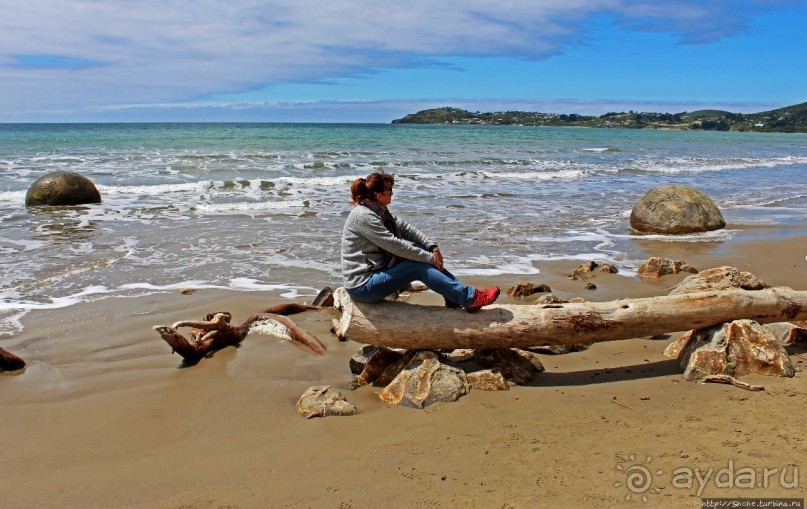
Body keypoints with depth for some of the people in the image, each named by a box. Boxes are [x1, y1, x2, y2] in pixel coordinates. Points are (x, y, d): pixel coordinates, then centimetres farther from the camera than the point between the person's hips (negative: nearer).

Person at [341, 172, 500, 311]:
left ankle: (455, 298, -2)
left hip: (376, 271, 9)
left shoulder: (378, 210, 9)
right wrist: (430, 258, -15)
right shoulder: (363, 216, -21)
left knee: (419, 248, -2)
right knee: (419, 267, -18)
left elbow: (404, 227, 9)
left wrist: (432, 247, -4)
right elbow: (394, 245, -23)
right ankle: (470, 298, -12)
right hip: (362, 287, -9)